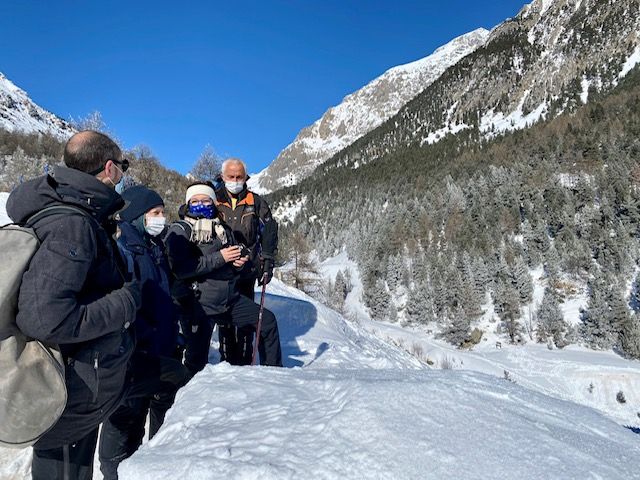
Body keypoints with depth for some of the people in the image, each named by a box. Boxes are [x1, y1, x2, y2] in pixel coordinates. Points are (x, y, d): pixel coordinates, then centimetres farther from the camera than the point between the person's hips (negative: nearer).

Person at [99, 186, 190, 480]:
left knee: (166, 411, 22)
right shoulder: (122, 252, -18)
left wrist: (172, 332, 14)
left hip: (162, 354, 9)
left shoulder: (155, 249, 10)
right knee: (127, 420, 7)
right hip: (135, 356, -9)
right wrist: (150, 337, -21)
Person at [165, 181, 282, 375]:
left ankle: (273, 371, 27)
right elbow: (180, 269, -19)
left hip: (230, 299, 6)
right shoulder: (179, 231, -5)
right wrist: (219, 258, -19)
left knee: (268, 320, 9)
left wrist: (239, 262, -4)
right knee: (197, 359, -4)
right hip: (198, 305, -5)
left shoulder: (223, 230, 11)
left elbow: (233, 261, 22)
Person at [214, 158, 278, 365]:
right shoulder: (213, 201, 5)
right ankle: (227, 358, 13)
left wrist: (267, 262, -1)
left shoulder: (255, 202, 5)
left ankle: (245, 359, 12)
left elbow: (269, 233, 6)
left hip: (248, 269, 0)